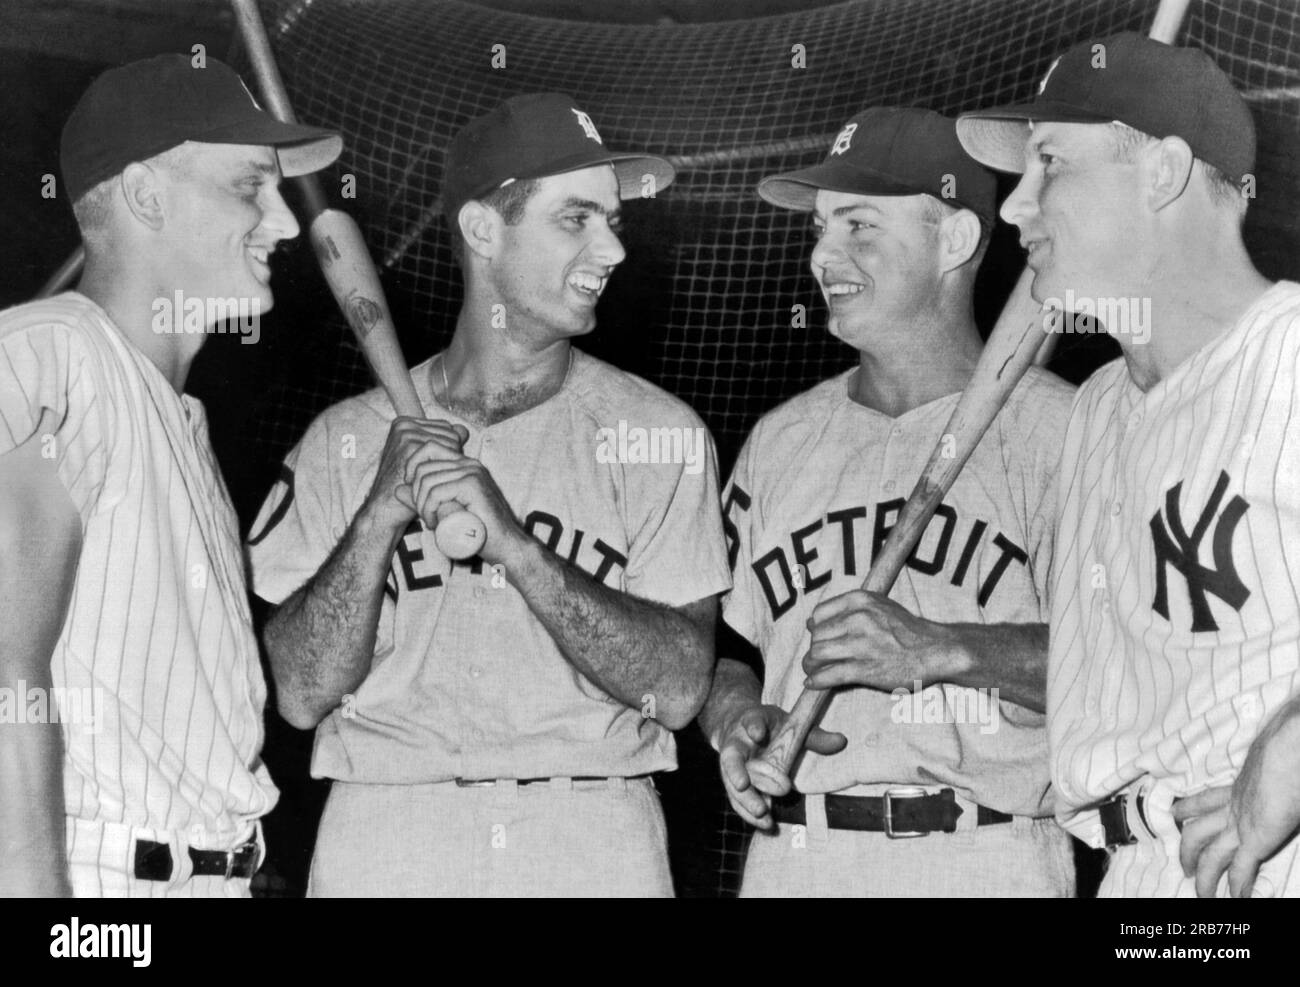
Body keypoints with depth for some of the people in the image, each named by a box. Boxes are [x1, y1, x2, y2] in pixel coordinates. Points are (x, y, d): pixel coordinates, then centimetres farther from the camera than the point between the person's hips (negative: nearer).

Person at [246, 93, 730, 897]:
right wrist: (382, 512, -13)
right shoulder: (349, 438, 5)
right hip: (384, 839, 0)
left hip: (596, 842, 0)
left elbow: (678, 689, -7)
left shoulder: (657, 433, 3)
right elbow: (302, 694, -1)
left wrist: (512, 541, -16)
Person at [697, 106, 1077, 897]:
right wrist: (740, 719, -3)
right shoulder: (780, 439, 15)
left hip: (986, 861, -4)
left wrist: (938, 649, -21)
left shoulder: (1058, 430, -4)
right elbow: (718, 642, 17)